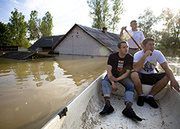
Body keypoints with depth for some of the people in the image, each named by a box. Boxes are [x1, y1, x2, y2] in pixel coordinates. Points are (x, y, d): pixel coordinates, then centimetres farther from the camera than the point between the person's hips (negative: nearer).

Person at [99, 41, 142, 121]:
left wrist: (117, 79, -25)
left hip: (123, 76, 1)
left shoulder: (130, 58, -4)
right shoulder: (112, 56, -7)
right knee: (104, 82, -31)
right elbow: (109, 70, -14)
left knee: (130, 85, -28)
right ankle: (108, 105, -47)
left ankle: (128, 108, -44)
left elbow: (127, 72, -10)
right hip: (112, 75, 0)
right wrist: (112, 82, -29)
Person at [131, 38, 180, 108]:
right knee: (134, 74, -35)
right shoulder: (138, 54, -15)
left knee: (167, 76, -20)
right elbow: (136, 69, -31)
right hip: (141, 76, -3)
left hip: (151, 76, 4)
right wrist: (145, 56, -33)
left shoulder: (157, 53, -7)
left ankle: (150, 96, -7)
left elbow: (166, 68, -14)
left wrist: (173, 79, -31)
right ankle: (141, 96, -9)